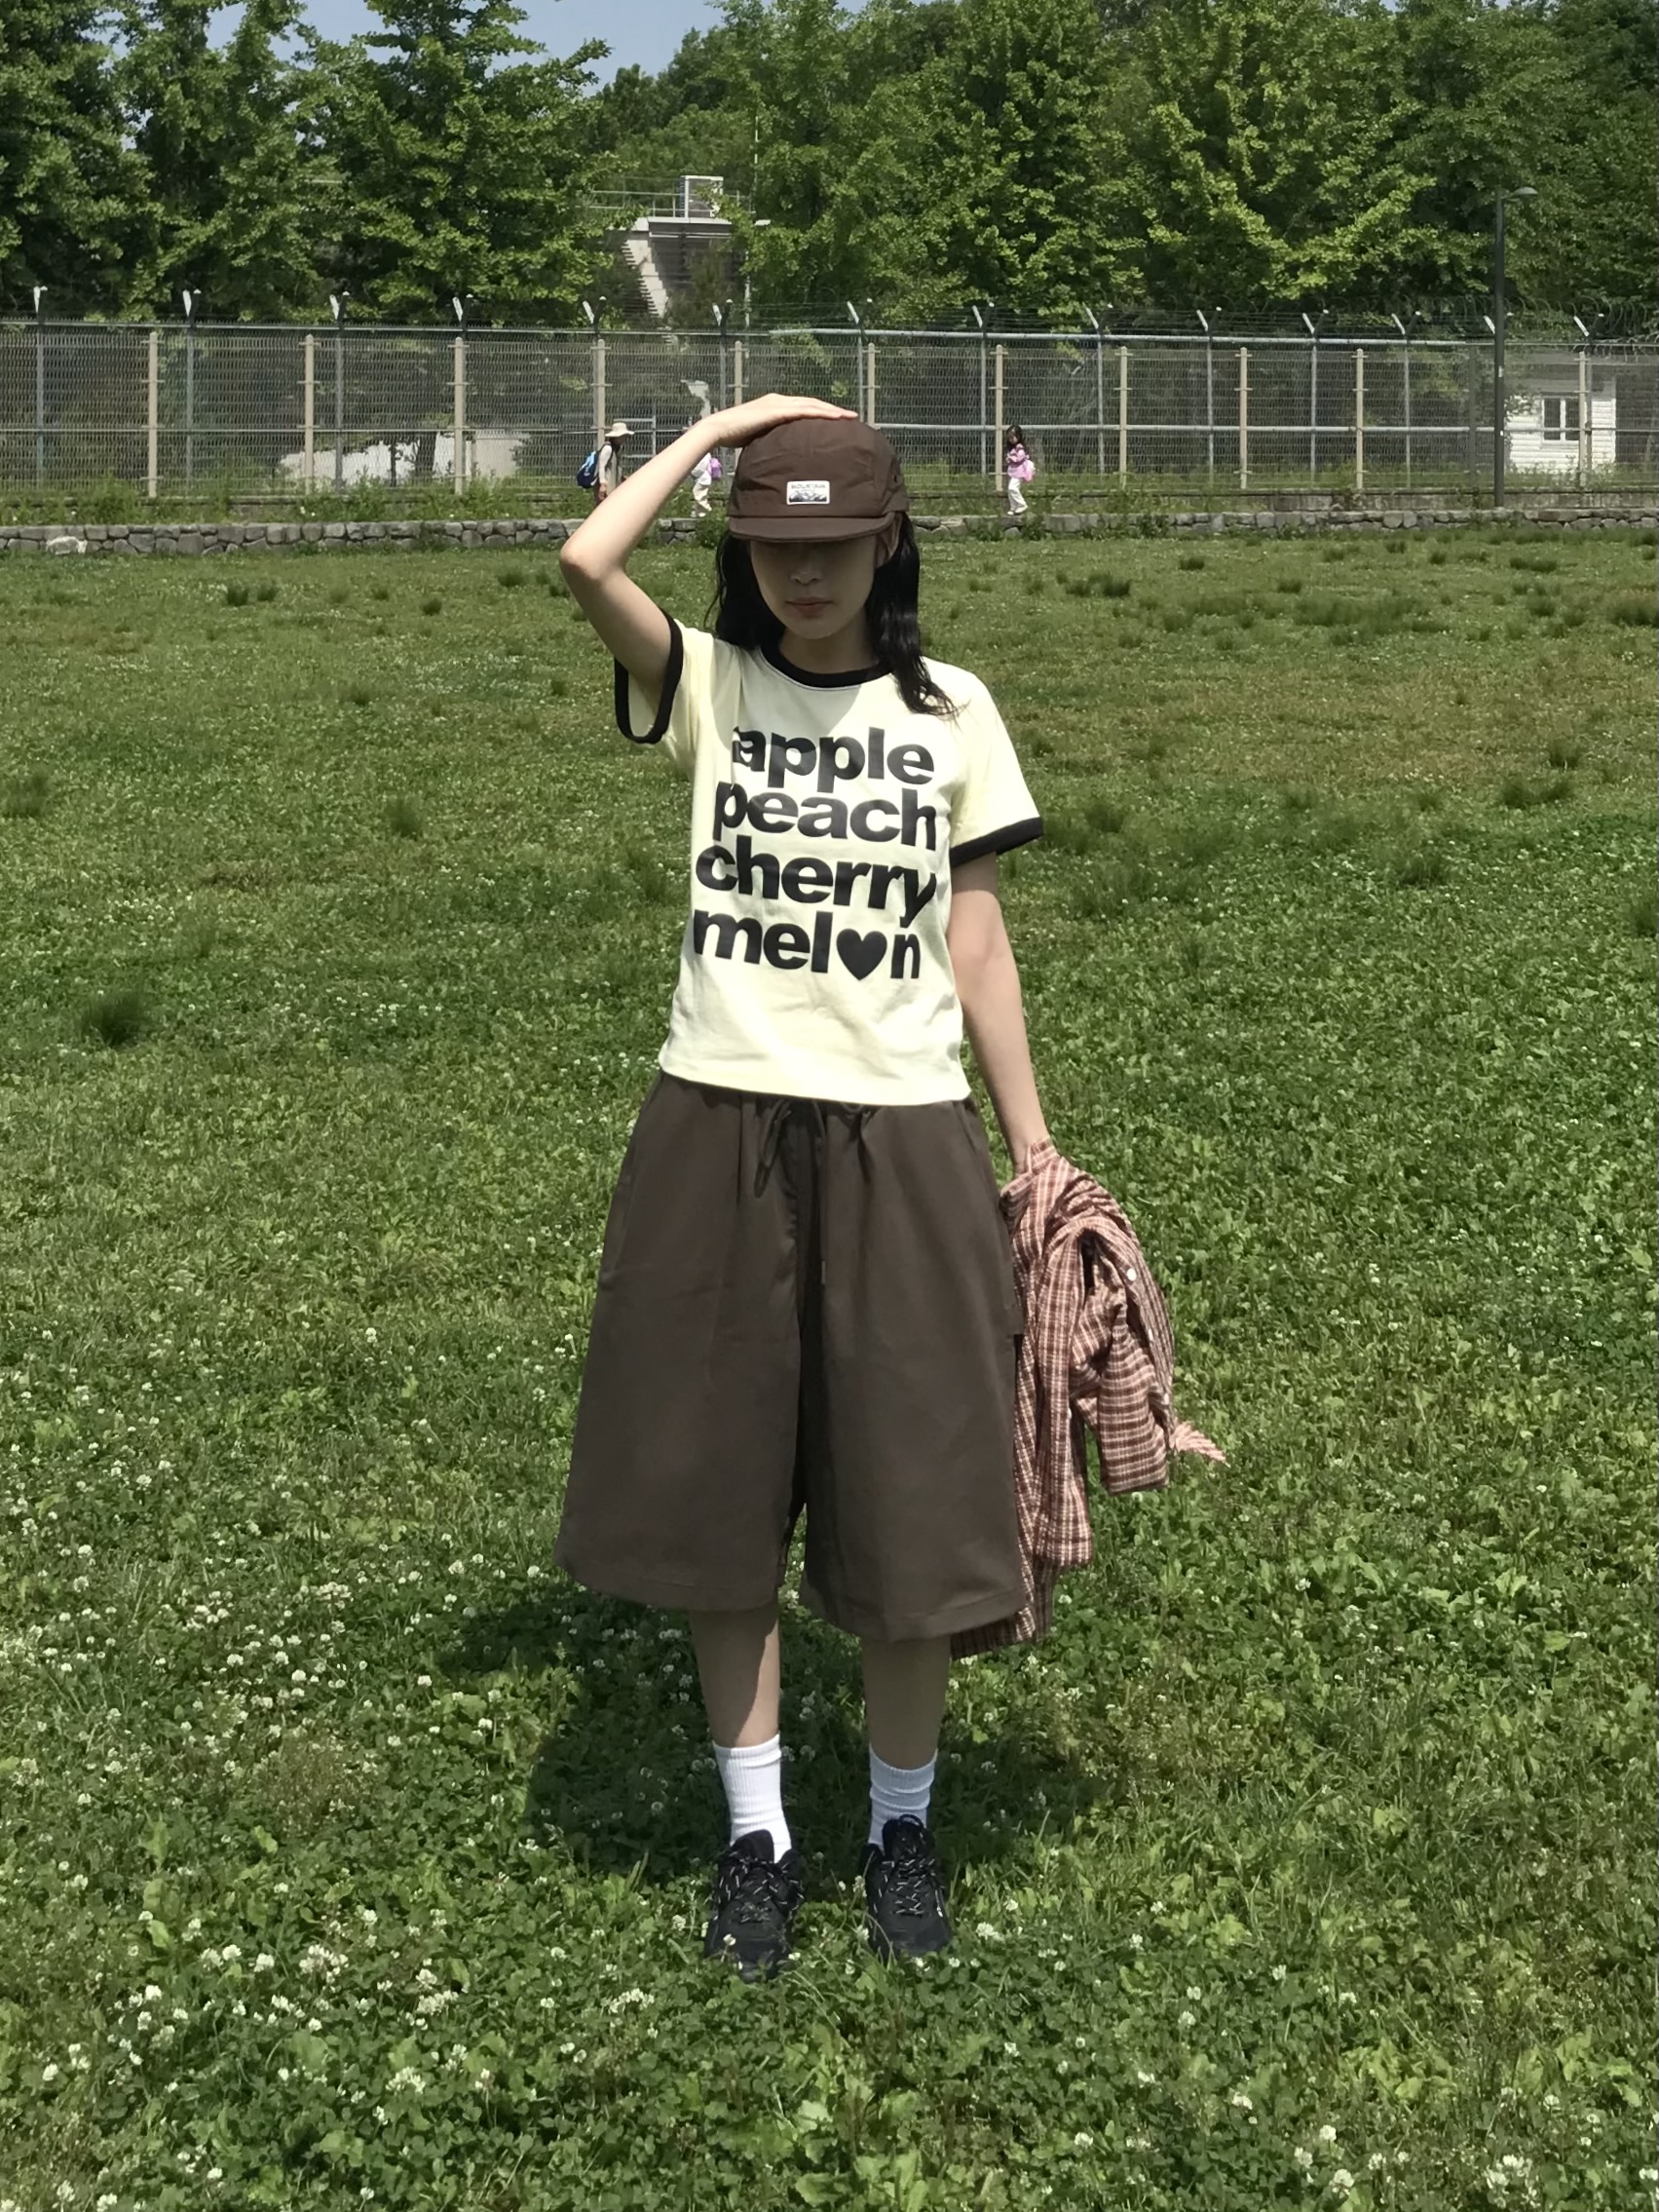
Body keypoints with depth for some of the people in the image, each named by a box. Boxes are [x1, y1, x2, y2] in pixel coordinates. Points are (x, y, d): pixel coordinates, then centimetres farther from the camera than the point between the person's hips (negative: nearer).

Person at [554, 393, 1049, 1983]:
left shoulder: (950, 712, 4)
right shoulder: (706, 684, 1)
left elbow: (976, 943, 6)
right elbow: (586, 563, -18)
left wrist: (1035, 1154, 4)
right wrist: (720, 425, -6)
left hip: (900, 1139, 0)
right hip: (722, 1132, 0)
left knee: (905, 1502, 4)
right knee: (724, 1495, 6)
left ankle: (902, 1829, 23)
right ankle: (757, 1836, 22)